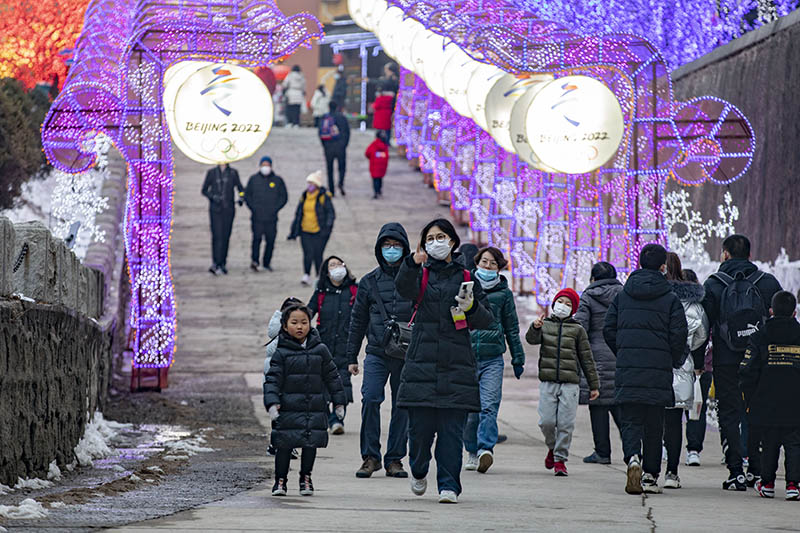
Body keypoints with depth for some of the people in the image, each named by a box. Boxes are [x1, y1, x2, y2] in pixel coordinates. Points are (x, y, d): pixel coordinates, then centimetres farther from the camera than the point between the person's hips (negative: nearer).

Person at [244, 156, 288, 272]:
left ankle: (266, 263, 12)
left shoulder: (278, 180, 7)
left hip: (271, 218, 1)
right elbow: (247, 195, 13)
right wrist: (253, 208, -1)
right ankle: (254, 261, -18)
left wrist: (275, 209, -3)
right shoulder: (253, 179, 8)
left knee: (270, 240, 1)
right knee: (257, 237, -14)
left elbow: (284, 197, 10)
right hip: (257, 217, -1)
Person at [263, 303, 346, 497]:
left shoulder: (320, 350, 6)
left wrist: (339, 401, 12)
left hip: (315, 409, 2)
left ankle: (306, 477, 22)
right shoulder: (281, 353, -1)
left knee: (311, 444, 3)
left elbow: (332, 377, 13)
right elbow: (272, 379, -4)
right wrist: (272, 402, -16)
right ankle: (280, 480, 12)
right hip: (288, 409, -2)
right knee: (284, 445, -1)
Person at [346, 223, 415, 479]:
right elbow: (358, 321, 14)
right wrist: (352, 357, 12)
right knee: (370, 398, -14)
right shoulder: (369, 282, 9)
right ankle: (370, 456, -6)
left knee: (402, 405, 3)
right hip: (377, 352, 0)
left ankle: (395, 459, 12)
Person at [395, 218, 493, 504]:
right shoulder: (420, 274, 8)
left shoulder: (465, 278, 12)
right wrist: (413, 263, -36)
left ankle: (449, 485, -2)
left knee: (451, 427, -5)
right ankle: (418, 471, 27)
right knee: (420, 425, 0)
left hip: (457, 366, 1)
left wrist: (472, 307, -11)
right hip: (422, 362, -1)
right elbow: (405, 289, -17)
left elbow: (486, 320, 11)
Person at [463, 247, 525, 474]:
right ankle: (472, 452, 16)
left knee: (489, 406, -15)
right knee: (469, 409, 3)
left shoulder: (504, 293, 8)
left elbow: (512, 328, 15)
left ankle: (486, 449, -24)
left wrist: (518, 359, 14)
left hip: (493, 359, -1)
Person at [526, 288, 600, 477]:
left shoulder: (577, 330, 8)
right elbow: (532, 339, -10)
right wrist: (535, 328, -32)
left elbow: (586, 359, 10)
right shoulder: (545, 325, 10)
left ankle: (560, 459, 4)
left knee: (566, 423, -6)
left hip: (570, 383, -1)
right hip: (548, 381, 1)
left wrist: (594, 385, 9)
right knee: (546, 422, -4)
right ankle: (552, 447, 24)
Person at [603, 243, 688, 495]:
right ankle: (651, 475, 11)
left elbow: (609, 329, 8)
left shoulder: (622, 295, 8)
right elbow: (679, 334, -7)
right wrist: (673, 361, 9)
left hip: (627, 370, 1)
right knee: (654, 423, 9)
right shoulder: (670, 299, -2)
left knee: (630, 420, 3)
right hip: (658, 370, -1)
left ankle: (633, 458, -25)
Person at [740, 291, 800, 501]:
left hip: (766, 405, 0)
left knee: (769, 444, 13)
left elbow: (747, 373, -4)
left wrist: (749, 400, 5)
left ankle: (767, 484, 21)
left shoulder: (759, 338, -3)